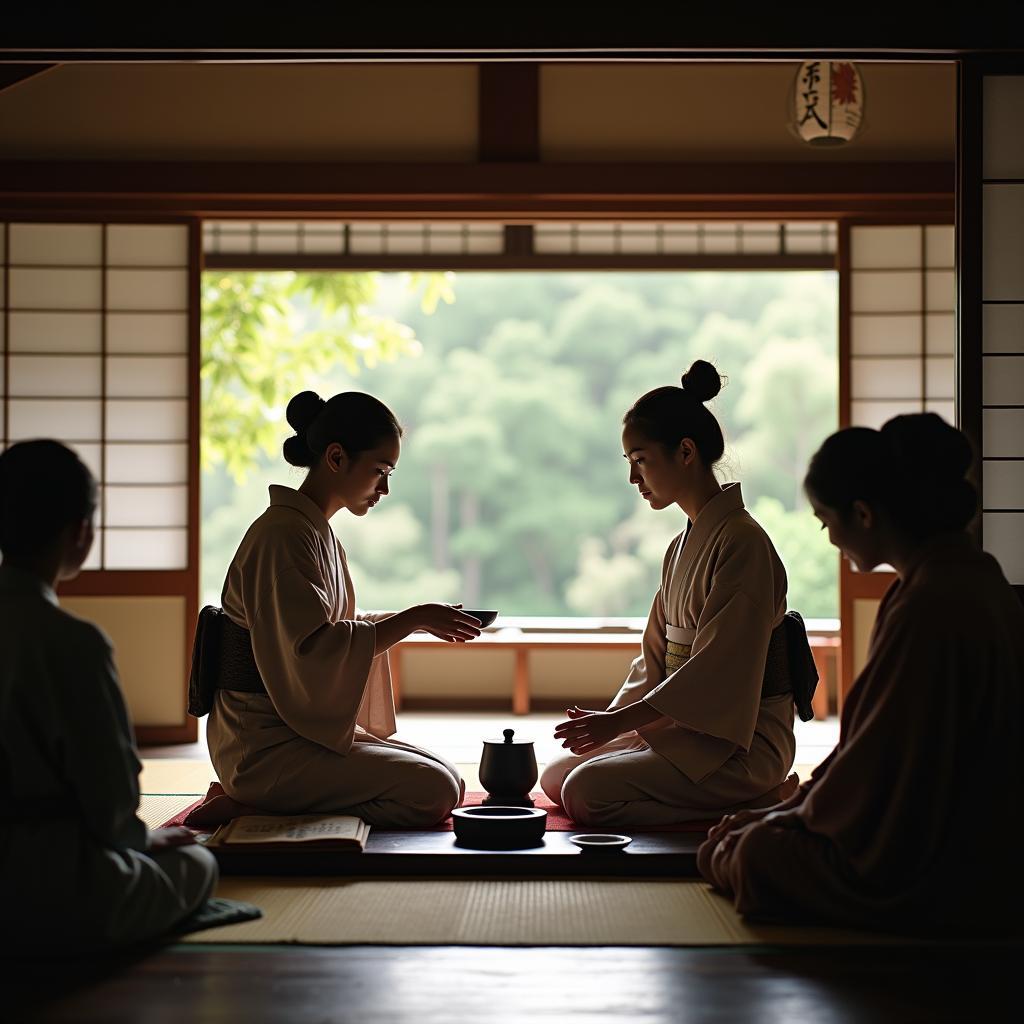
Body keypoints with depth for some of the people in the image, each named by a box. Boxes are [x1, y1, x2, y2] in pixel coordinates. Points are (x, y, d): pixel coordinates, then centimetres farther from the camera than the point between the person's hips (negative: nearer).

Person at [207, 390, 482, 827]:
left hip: (307, 727, 10)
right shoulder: (284, 534, -17)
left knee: (449, 780, 5)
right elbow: (313, 650, -24)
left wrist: (411, 620, 6)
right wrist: (412, 620, -21)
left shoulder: (317, 532, 15)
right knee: (434, 791, -19)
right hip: (268, 748, -10)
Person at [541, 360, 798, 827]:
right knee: (557, 775, 8)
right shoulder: (682, 547, 14)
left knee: (586, 792, -24)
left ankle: (762, 804, -10)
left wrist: (619, 720, -21)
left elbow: (717, 669, -22)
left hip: (742, 741, -10)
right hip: (687, 727, 10)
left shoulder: (742, 542, -16)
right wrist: (608, 719, 1)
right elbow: (656, 656, 16)